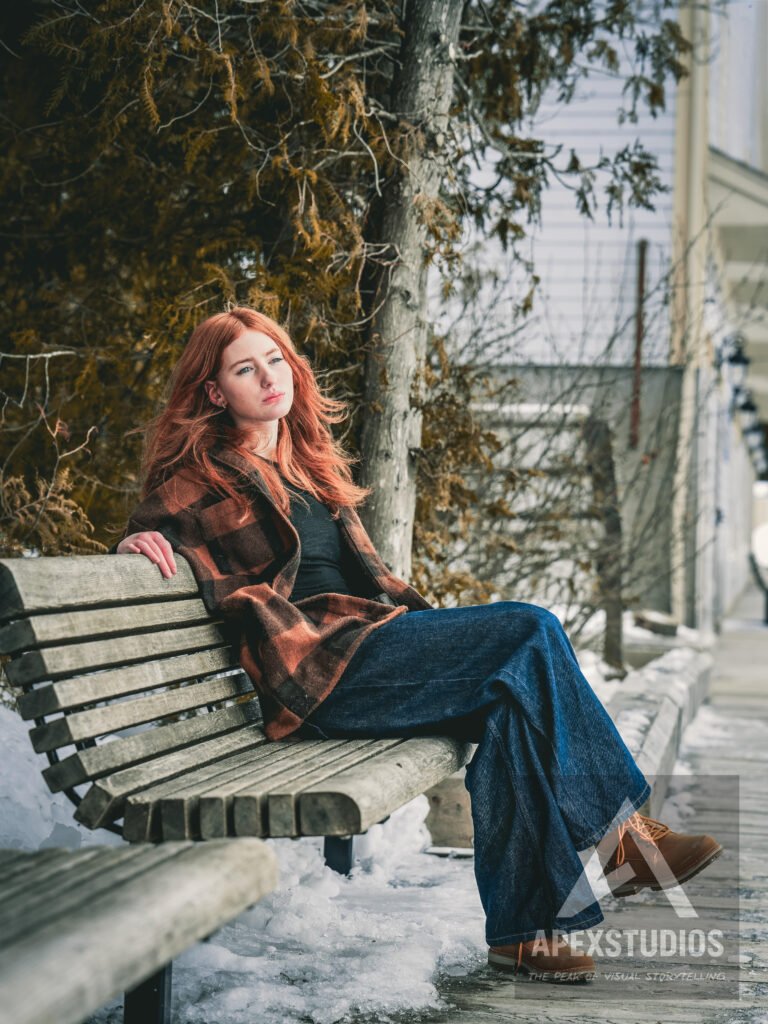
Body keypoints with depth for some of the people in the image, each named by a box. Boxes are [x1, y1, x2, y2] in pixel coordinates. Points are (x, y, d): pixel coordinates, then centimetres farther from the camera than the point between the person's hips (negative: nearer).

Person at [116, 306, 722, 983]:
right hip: (320, 665, -7)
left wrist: (431, 621, 14)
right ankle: (616, 833, -13)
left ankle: (523, 927, -22)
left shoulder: (309, 462, 25)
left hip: (371, 634, 7)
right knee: (532, 631, -19)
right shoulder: (203, 475, 4)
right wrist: (142, 542, -18)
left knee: (520, 690, -20)